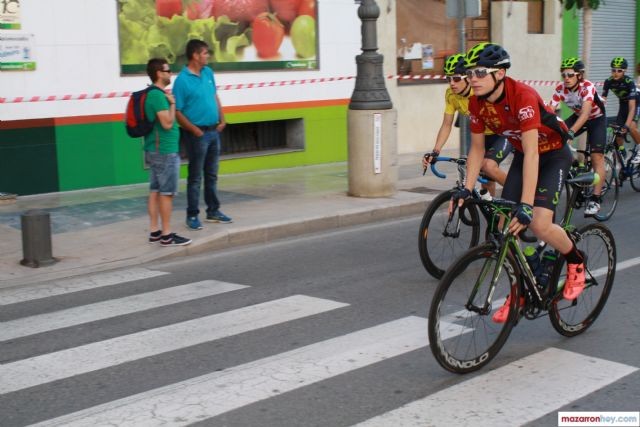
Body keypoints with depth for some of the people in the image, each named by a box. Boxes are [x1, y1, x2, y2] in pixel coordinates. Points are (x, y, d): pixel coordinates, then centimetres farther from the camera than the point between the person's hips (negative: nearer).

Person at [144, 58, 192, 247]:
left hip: (155, 150, 10)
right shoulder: (158, 95, -17)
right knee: (167, 193, -5)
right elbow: (167, 123, -21)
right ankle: (167, 235, -1)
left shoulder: (152, 94, 14)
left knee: (155, 191, 10)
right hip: (165, 152, -10)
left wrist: (169, 101, 14)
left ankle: (154, 231, 14)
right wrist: (172, 103, -11)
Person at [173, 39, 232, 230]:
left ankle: (213, 211, 25)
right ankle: (192, 215, 8)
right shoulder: (182, 80, -15)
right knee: (195, 177, 0)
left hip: (214, 131, 7)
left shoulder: (208, 72, 6)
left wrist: (222, 120, 6)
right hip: (197, 133, -7)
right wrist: (195, 131, -17)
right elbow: (177, 112, -14)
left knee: (212, 174, 15)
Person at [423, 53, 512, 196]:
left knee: (489, 166, -26)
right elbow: (446, 125, -7)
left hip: (504, 132, -6)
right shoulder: (451, 95, -13)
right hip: (484, 135, 6)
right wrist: (435, 152, -20)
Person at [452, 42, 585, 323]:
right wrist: (466, 189, -14)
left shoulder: (523, 96, -33)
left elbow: (532, 153, -38)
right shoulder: (477, 103, -14)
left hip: (553, 155, -6)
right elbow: (477, 148, -3)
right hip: (522, 156, 6)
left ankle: (576, 262, 10)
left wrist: (526, 205, -43)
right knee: (506, 225, -5)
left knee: (539, 224, -21)